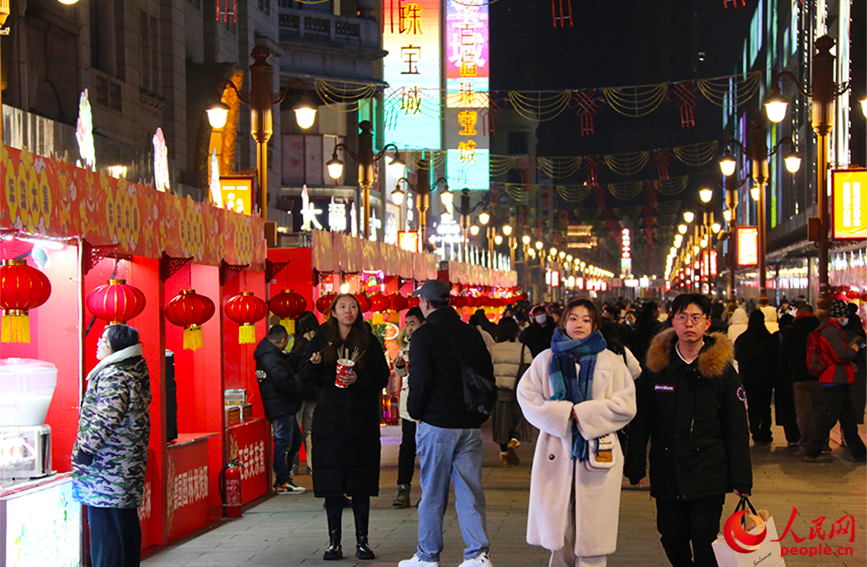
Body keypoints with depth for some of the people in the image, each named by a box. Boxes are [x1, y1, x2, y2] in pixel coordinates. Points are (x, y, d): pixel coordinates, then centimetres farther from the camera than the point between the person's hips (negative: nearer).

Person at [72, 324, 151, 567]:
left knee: (105, 526, -6)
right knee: (127, 525, 14)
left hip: (107, 466, -10)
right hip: (130, 464, 10)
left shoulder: (113, 375, -16)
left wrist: (85, 451, -15)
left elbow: (105, 419, -22)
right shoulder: (136, 372, 12)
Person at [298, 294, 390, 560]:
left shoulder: (368, 341, 4)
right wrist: (315, 364, -16)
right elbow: (306, 376, 4)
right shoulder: (322, 339, 7)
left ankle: (362, 540, 9)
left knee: (360, 481, 1)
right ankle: (334, 541, 9)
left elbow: (382, 378, 0)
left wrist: (358, 380, -16)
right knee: (331, 482, 1)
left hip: (361, 420, -1)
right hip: (329, 420, 1)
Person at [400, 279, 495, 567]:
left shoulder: (424, 335, -9)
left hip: (436, 424, -4)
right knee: (470, 491, 6)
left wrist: (415, 412, 1)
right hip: (470, 425, 5)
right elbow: (488, 376, 11)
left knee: (433, 492, 5)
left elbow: (420, 381, -15)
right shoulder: (471, 333, 8)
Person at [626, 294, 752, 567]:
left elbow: (736, 429, 0)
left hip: (709, 474, -2)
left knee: (705, 543, -5)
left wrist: (741, 479, -4)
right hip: (667, 472, 2)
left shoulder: (722, 369, -1)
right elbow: (640, 422, 7)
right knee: (672, 540, 7)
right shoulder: (657, 366, 4)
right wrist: (635, 468, 3)